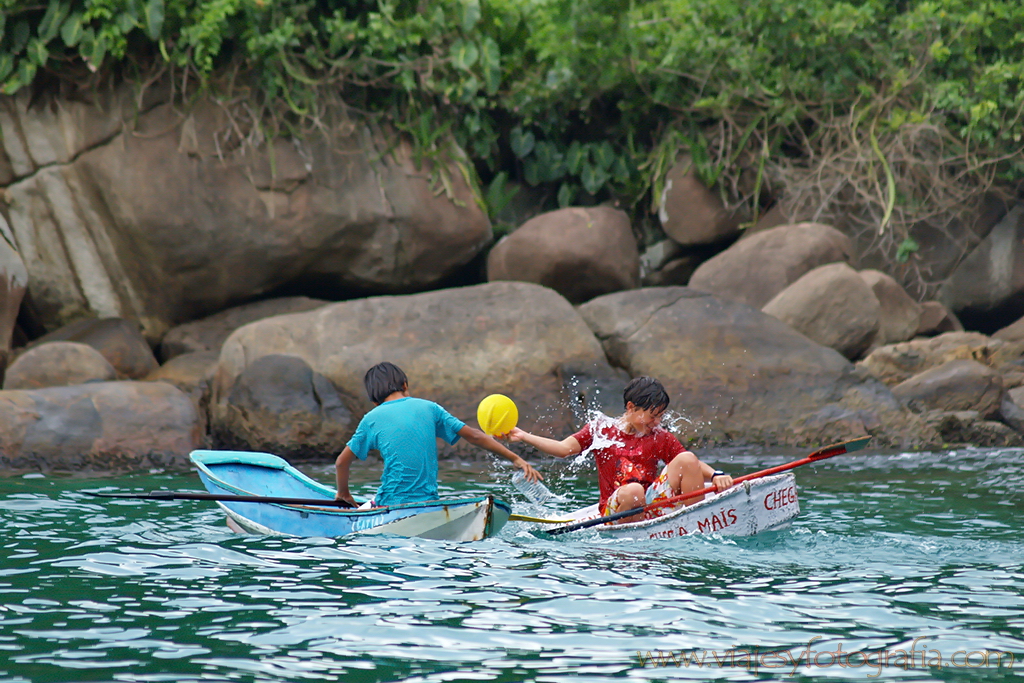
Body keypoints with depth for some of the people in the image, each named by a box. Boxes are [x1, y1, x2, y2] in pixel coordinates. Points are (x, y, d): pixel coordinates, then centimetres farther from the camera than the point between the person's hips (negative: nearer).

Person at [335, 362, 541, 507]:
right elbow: (474, 436, 8)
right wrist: (514, 458, 13)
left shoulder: (372, 419, 3)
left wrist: (343, 494, 28)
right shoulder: (428, 408, 8)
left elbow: (342, 462, 10)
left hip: (390, 506, -3)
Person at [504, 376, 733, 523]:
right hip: (615, 511, -3)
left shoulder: (661, 439, 12)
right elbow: (564, 448, 3)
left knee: (687, 459, -14)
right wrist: (524, 437, -7)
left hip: (653, 505, 3)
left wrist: (716, 475, -18)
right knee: (632, 491, -39)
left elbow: (692, 464, 3)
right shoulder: (601, 431, 9)